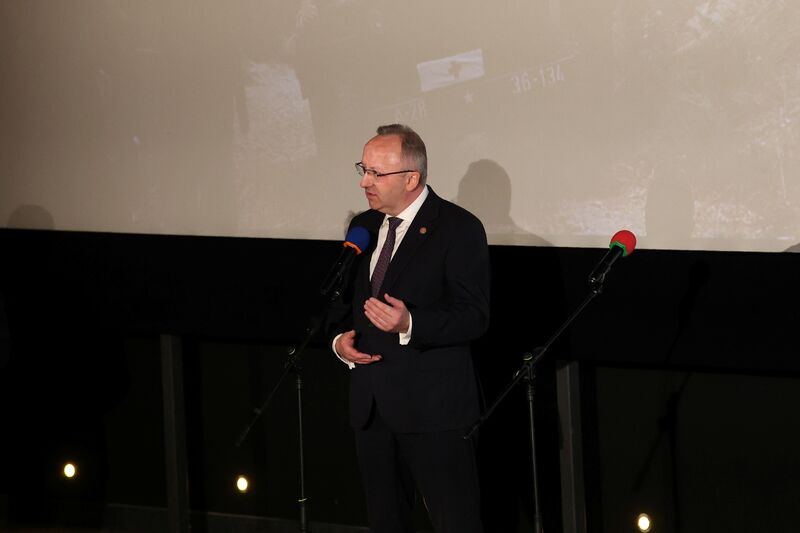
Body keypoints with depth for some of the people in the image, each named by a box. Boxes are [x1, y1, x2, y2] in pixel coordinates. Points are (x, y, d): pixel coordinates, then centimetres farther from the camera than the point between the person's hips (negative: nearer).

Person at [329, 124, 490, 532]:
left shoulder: (458, 228, -9)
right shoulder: (363, 226, 13)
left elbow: (474, 317, -13)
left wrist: (409, 324, -28)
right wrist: (340, 339, 1)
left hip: (433, 406, -7)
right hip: (371, 405, 7)